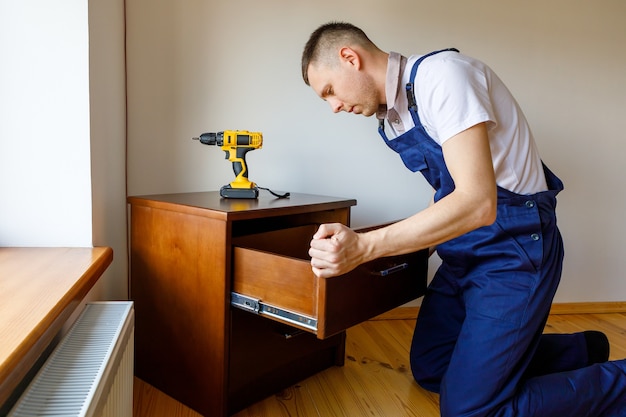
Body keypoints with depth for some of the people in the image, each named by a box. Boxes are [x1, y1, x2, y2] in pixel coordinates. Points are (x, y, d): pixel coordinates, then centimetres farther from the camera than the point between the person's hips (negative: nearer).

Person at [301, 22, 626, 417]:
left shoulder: (439, 74, -20)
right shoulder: (391, 117, 7)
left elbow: (478, 202, -30)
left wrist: (365, 246, -33)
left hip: (514, 250, -9)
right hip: (463, 254, 9)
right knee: (429, 370, 17)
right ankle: (580, 351, 28)